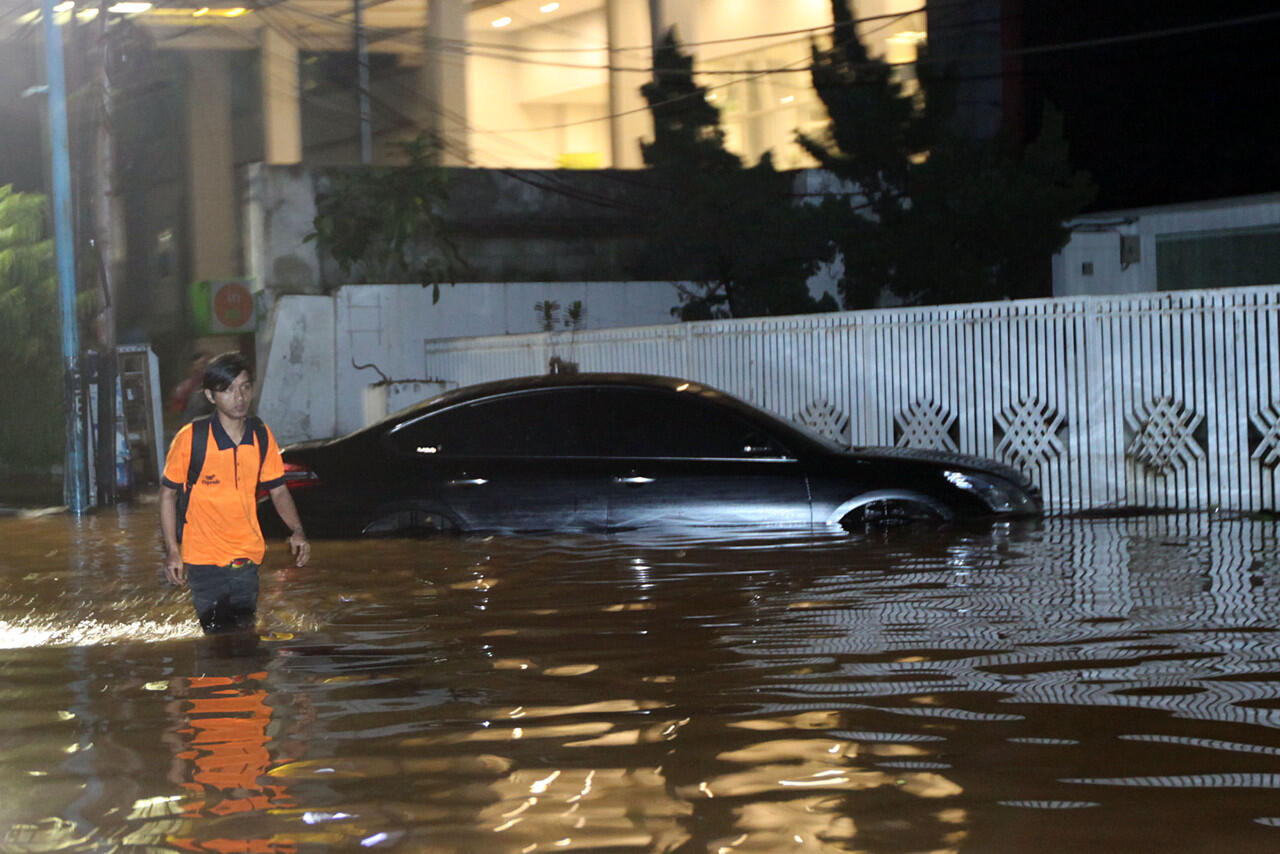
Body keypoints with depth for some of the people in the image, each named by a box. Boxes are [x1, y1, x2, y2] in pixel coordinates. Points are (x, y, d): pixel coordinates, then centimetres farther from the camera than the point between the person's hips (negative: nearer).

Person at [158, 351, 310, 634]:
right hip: (204, 560, -3)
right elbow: (168, 493, -3)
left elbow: (278, 490, 8)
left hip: (248, 558, 4)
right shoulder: (190, 438, -11)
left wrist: (297, 531, -8)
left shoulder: (262, 436, 0)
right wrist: (172, 550, -9)